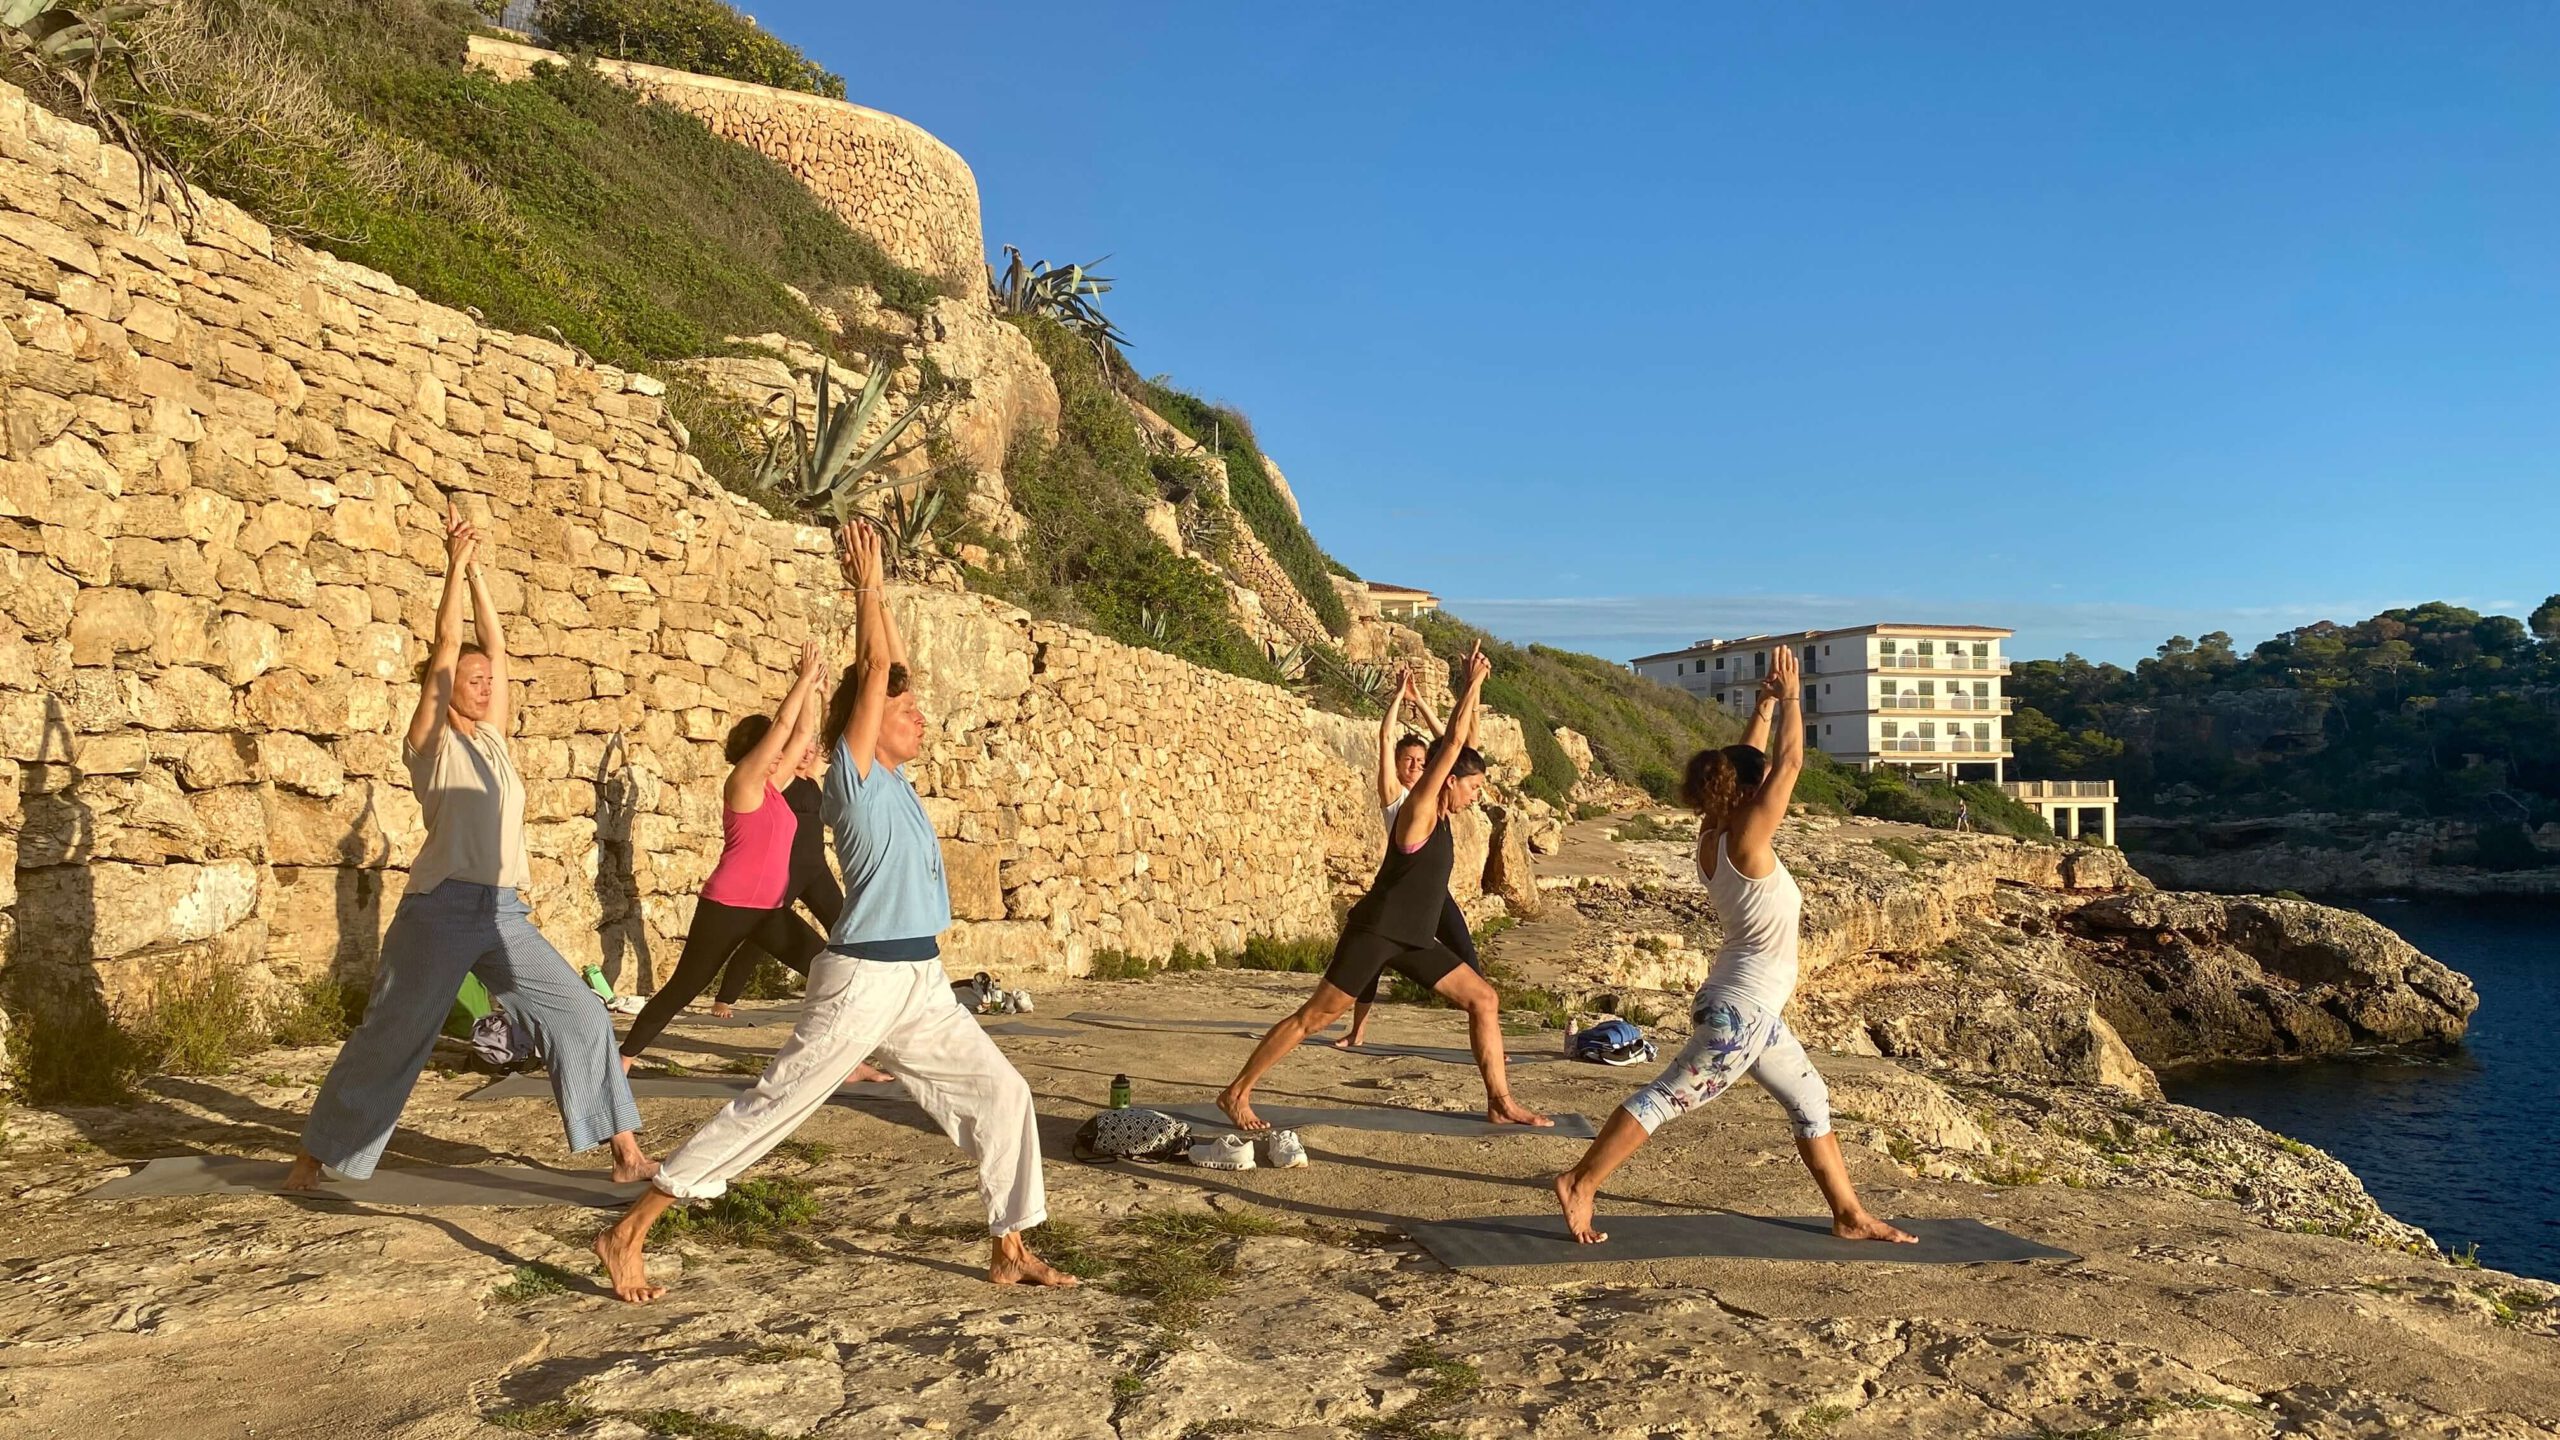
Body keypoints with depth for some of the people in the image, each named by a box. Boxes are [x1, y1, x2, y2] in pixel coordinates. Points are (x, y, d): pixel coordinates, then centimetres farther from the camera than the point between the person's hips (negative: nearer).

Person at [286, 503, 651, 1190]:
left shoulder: (492, 738, 14)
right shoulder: (430, 740, 0)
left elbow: (495, 646, 11)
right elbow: (446, 643, -6)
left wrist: (476, 570, 11)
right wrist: (455, 563, -4)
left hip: (505, 913, 5)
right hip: (441, 909, -5)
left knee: (582, 1018, -2)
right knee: (388, 1039, 5)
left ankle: (625, 1151, 3)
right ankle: (316, 1155, 24)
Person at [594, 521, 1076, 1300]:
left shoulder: (891, 777, 13)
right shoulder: (853, 773, -7)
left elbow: (892, 669, 17)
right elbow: (873, 670, -12)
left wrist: (878, 593, 18)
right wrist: (866, 584, -4)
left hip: (920, 982, 8)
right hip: (864, 978, -8)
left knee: (1002, 1092, 4)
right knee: (770, 1105, -3)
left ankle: (1010, 1250, 13)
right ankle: (628, 1233, 7)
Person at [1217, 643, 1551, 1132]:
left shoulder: (1440, 813, 11)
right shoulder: (1418, 808, -11)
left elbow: (1466, 741, 13)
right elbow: (1452, 743, -19)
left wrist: (1476, 687, 7)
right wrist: (1473, 683, -13)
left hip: (1414, 939, 9)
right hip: (1376, 931, -9)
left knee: (1484, 1000, 4)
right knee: (1315, 1016, -5)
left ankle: (1500, 1102, 10)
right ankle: (1236, 1093, 2)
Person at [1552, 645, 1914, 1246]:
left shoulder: (1713, 837, 1)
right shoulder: (1747, 841, -19)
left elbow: (1749, 765, 15)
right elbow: (1790, 762, -16)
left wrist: (1764, 709, 14)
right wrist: (1789, 698, -7)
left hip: (1750, 1008, 10)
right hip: (1741, 1010, -10)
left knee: (1811, 1101, 16)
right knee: (1667, 1098, -5)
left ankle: (1850, 1217, 25)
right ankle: (1580, 1184, 0)